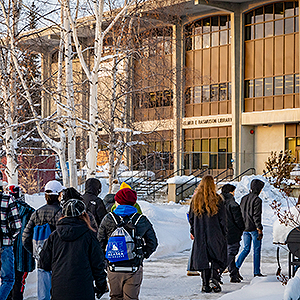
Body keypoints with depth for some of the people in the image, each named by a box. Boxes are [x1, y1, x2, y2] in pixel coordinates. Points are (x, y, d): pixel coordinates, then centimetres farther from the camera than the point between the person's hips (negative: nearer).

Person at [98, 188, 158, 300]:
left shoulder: (108, 219, -3)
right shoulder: (142, 220, -3)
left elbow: (100, 242, -1)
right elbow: (152, 243, 1)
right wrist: (143, 255, 16)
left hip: (113, 268, 1)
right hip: (134, 269, -1)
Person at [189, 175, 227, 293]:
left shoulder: (195, 199, 2)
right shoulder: (217, 200, -7)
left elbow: (191, 218, 10)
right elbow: (222, 219, -4)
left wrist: (193, 232, 21)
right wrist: (224, 234, 5)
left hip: (200, 235, 3)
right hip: (215, 235, -3)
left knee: (203, 258, 9)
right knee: (218, 258, 6)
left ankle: (205, 284, 8)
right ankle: (214, 278, -14)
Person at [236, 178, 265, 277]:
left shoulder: (243, 198, 10)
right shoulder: (257, 200, -12)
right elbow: (256, 216, -16)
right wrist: (260, 230, -14)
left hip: (244, 228, 7)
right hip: (253, 228, -7)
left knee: (246, 249, 13)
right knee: (257, 249, 3)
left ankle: (236, 267, -3)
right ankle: (257, 272, 7)